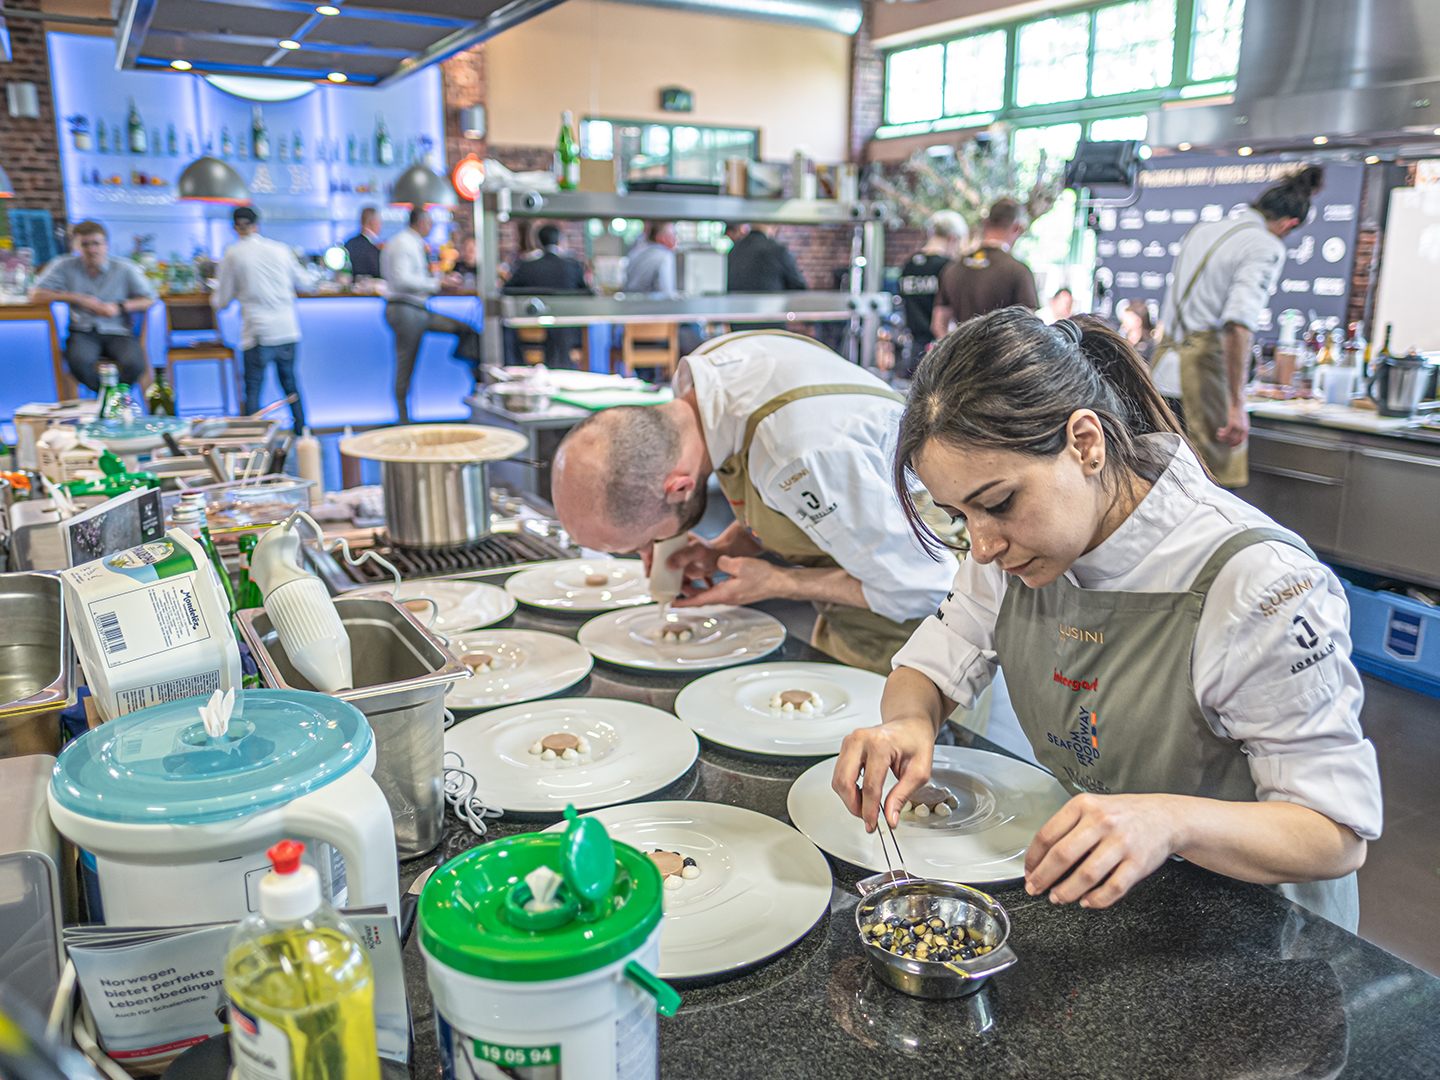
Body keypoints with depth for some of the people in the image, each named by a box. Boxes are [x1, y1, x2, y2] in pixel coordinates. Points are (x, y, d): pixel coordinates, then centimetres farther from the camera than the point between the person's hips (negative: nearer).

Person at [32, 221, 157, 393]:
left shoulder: (124, 269, 7)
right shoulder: (66, 266, 8)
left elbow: (150, 299, 2)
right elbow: (37, 295, 5)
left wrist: (119, 307, -14)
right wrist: (78, 298, -5)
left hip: (118, 333, 0)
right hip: (83, 332, 0)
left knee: (134, 364, -34)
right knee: (79, 362, -36)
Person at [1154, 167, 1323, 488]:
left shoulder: (1199, 230, 18)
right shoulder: (1267, 247, -6)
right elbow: (1238, 325, -20)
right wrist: (1237, 404, -20)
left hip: (1164, 367, 8)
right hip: (1205, 373, -8)